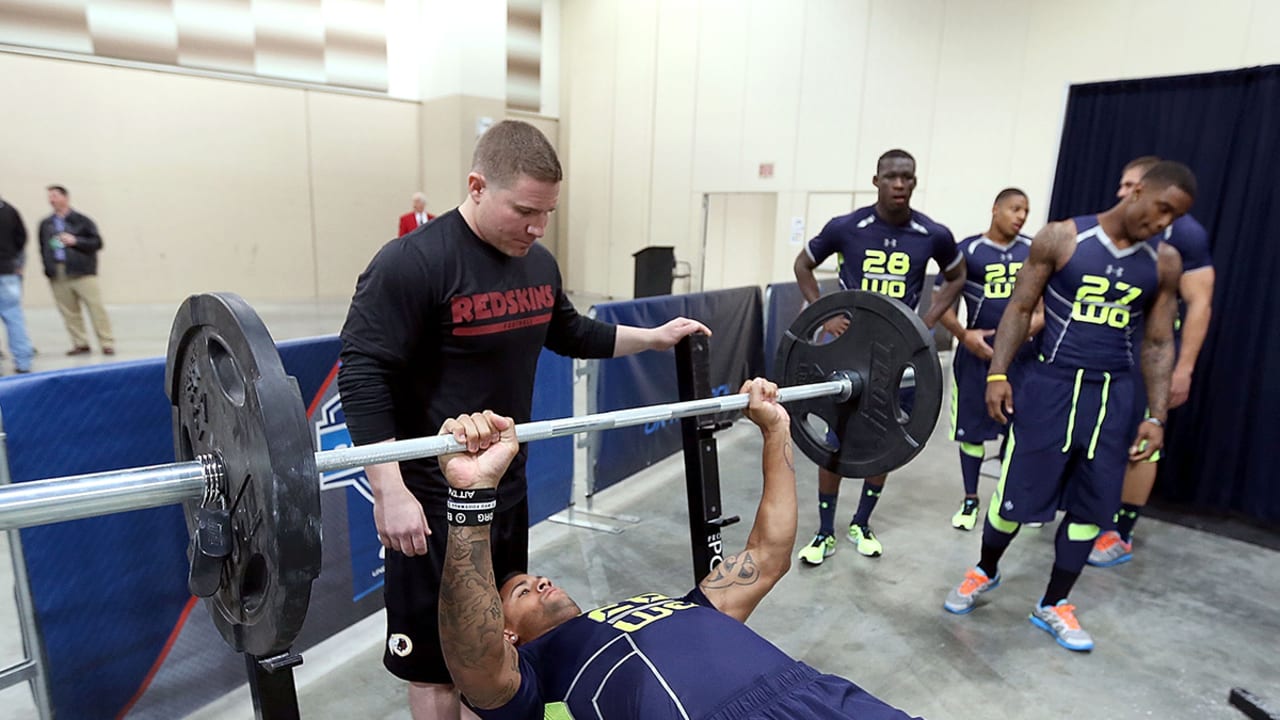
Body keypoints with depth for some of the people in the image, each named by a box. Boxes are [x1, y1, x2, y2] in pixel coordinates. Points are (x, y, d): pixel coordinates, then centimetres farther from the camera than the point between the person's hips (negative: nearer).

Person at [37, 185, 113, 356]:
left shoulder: (81, 220, 3)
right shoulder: (45, 224, 14)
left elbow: (97, 242, -2)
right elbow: (43, 247, 17)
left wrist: (75, 241, -13)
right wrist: (48, 267, 7)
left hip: (82, 272, -4)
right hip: (58, 276, 4)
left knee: (96, 307, -7)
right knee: (68, 312, 4)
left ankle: (107, 343, -4)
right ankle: (80, 344, 12)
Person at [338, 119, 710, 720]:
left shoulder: (538, 263, 4)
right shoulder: (412, 263, -19)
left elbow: (567, 333, 20)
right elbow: (363, 377, -19)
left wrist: (652, 338, 14)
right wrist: (390, 492, -25)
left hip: (508, 483, 7)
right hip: (433, 495, -7)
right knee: (437, 659, 9)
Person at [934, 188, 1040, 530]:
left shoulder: (1036, 251, 7)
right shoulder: (967, 251, -4)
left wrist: (1038, 320, -9)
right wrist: (964, 335, -17)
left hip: (1022, 353, 3)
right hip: (978, 353, -3)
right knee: (972, 428, 5)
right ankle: (970, 500, 20)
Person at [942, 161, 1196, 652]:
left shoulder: (1164, 264, 6)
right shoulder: (1062, 238, -4)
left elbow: (1158, 343, 9)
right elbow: (1020, 308, -3)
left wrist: (1157, 415, 3)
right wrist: (997, 374, -11)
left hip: (1112, 396, 4)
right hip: (1050, 385, -4)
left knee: (1093, 505, 8)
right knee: (1017, 492, 1)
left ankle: (1053, 606, 26)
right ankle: (985, 572, 30)